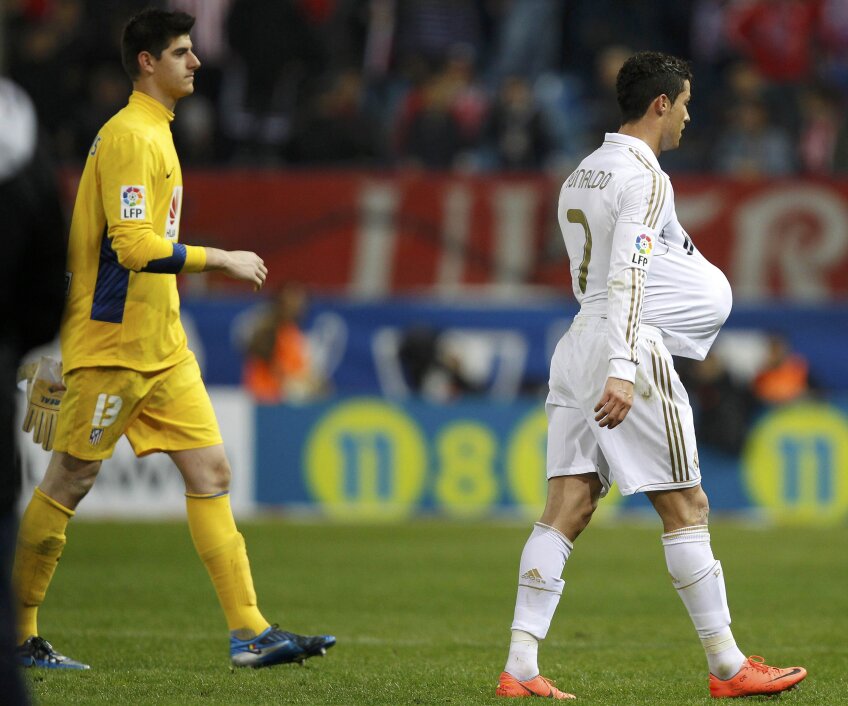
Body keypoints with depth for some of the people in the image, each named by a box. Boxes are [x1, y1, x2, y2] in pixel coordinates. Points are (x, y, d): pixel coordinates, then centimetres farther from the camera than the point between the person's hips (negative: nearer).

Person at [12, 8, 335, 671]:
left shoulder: (153, 133, 16)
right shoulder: (129, 136, -14)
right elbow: (133, 245, -23)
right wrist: (220, 259, -18)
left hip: (162, 348, 9)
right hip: (112, 344, -9)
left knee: (211, 473, 2)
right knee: (68, 484, -1)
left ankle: (250, 633, -1)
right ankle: (16, 635, 9)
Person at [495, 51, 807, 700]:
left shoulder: (580, 178, 18)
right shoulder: (646, 178, -10)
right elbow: (627, 276, -21)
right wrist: (622, 372, -28)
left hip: (578, 346, 8)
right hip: (631, 352, -8)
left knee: (566, 510, 1)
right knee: (686, 509, 0)